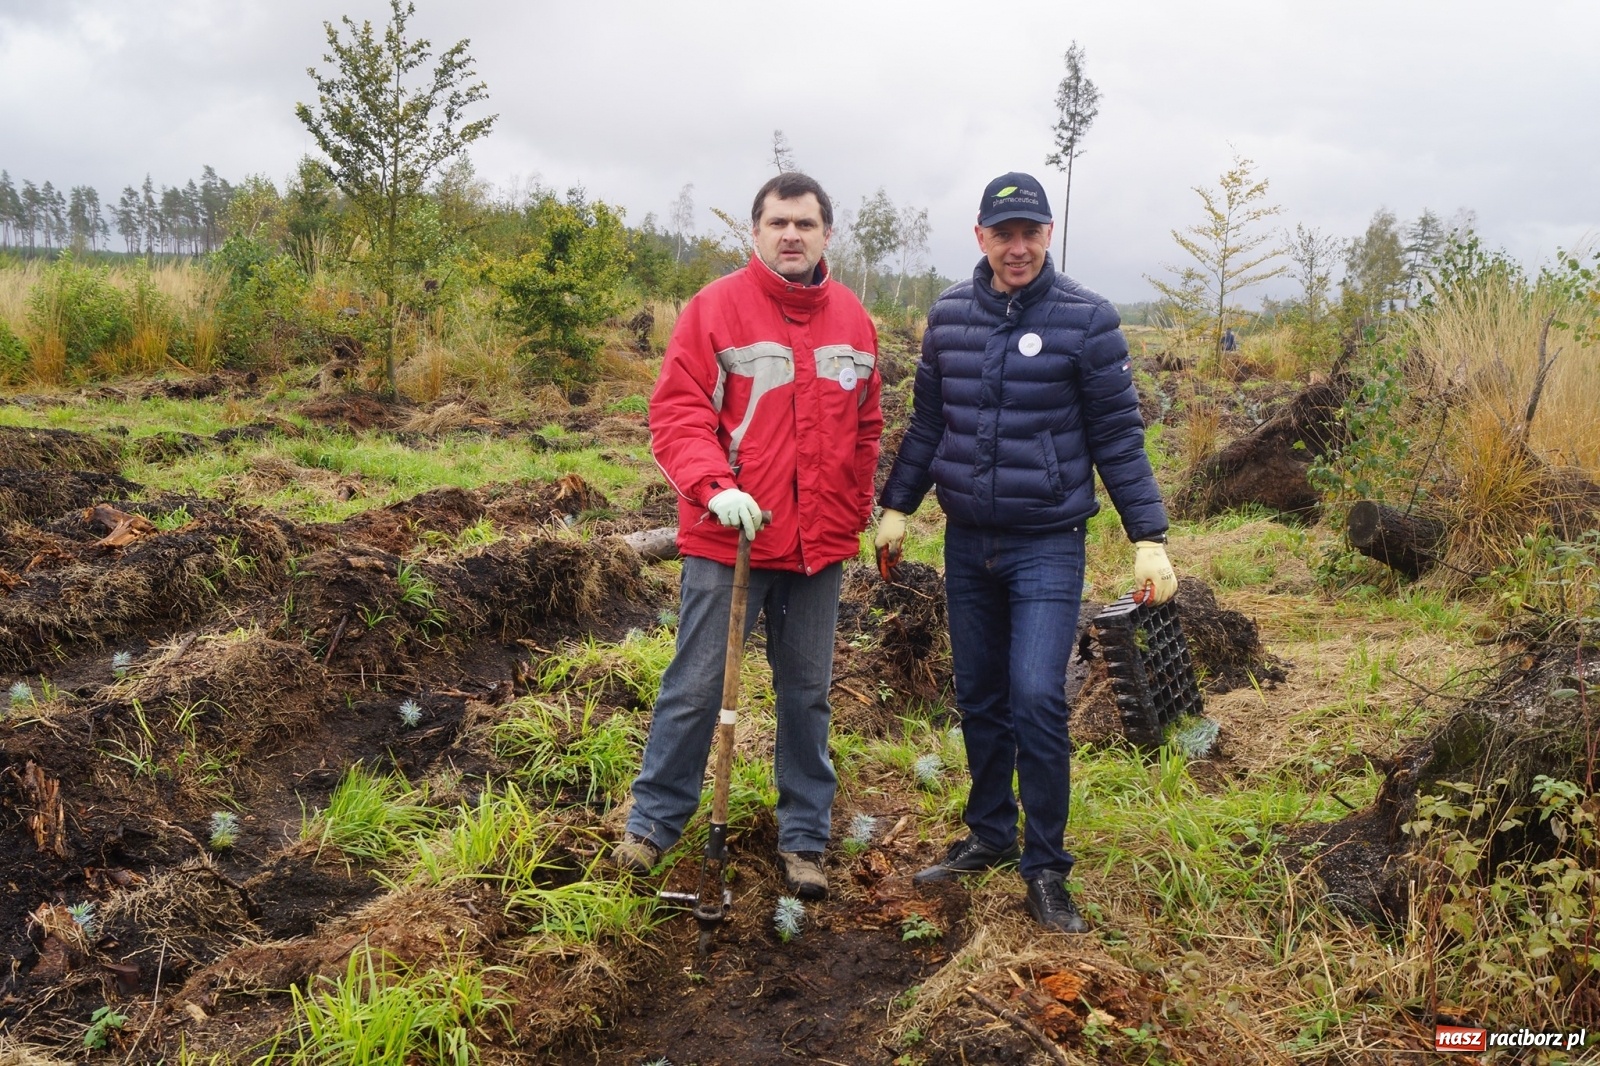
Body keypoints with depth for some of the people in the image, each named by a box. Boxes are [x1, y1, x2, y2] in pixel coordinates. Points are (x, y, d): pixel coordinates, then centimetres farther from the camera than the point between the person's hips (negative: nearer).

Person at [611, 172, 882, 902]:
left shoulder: (853, 321, 8)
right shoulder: (716, 308, -5)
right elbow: (676, 411, -10)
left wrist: (857, 513, 14)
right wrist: (713, 486, -23)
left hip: (820, 543, 4)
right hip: (728, 538, -4)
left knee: (807, 692, 12)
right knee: (696, 686, 3)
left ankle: (804, 839, 25)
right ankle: (653, 824, 22)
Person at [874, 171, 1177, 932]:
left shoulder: (1086, 319, -7)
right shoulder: (949, 315, 4)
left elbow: (1119, 437, -5)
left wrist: (1148, 537, -9)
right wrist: (895, 507, 12)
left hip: (1047, 546, -4)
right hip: (966, 543, 4)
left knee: (1037, 699, -12)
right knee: (978, 698, 13)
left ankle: (1045, 869, 4)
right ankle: (989, 835, 31)